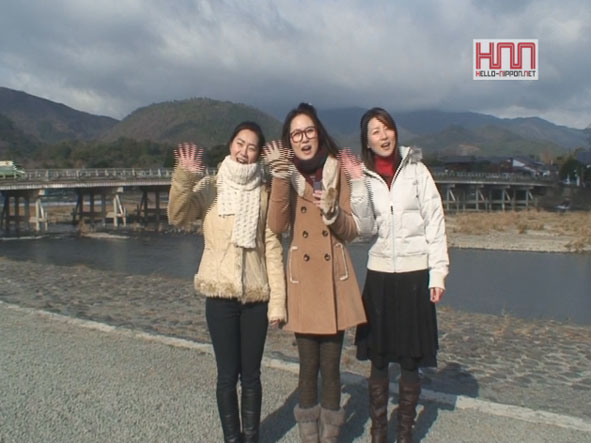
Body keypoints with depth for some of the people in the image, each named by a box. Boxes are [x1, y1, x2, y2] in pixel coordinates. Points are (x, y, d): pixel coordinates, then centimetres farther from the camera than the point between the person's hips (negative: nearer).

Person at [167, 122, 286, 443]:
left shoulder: (264, 194, 2)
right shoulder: (209, 187, 2)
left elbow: (273, 248, 0)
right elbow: (177, 216, -12)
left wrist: (277, 301, -4)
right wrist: (185, 176, -27)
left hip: (256, 296, 1)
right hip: (220, 295, 0)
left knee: (251, 374, 9)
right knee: (227, 374, 6)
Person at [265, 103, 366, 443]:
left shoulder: (337, 171, 3)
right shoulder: (286, 176, 3)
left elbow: (351, 231, 2)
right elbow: (277, 225, -14)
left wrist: (332, 211, -17)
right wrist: (281, 178, -22)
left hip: (335, 278, 0)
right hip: (302, 280, 0)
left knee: (331, 365, 5)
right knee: (308, 365, 7)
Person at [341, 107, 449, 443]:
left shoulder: (416, 169, 0)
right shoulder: (365, 176, 5)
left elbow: (435, 222, -2)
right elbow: (367, 229, -6)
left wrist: (438, 273, -7)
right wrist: (358, 184, -14)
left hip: (415, 275, -2)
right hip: (380, 275, 2)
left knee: (410, 360, 6)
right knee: (378, 358, 7)